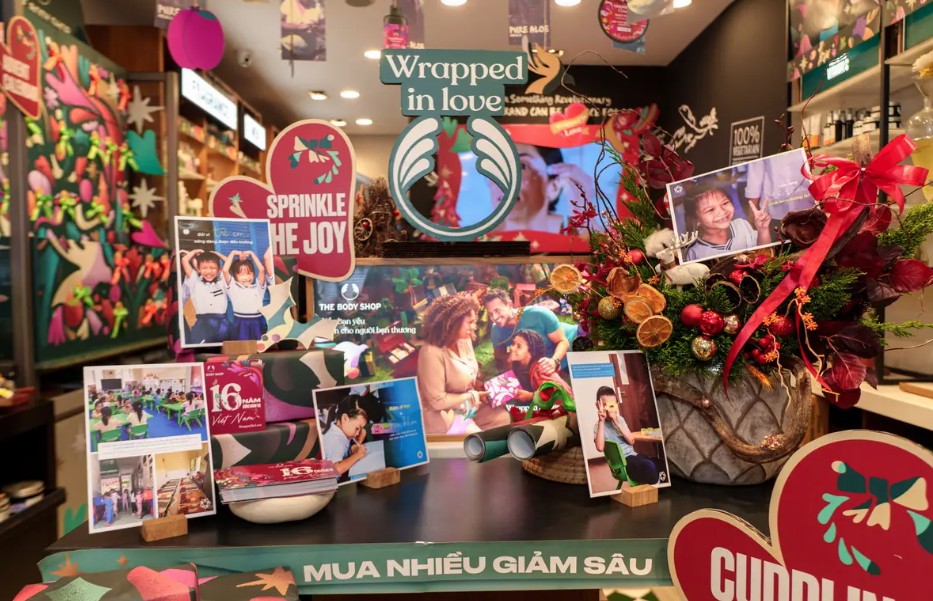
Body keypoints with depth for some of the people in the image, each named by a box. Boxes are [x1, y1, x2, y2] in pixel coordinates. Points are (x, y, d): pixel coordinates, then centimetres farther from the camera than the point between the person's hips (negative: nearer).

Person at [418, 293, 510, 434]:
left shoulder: (464, 340, -3)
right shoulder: (432, 353, -29)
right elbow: (437, 401, -27)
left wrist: (481, 387, -7)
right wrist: (474, 396, -17)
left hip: (466, 407, 8)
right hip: (441, 416, -8)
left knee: (503, 416, 0)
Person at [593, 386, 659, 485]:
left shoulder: (620, 419, 10)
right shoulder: (599, 425, -4)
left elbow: (631, 441, -2)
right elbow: (600, 447, -23)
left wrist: (617, 423, -13)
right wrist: (601, 422, -22)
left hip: (632, 455, 6)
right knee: (649, 466, -28)